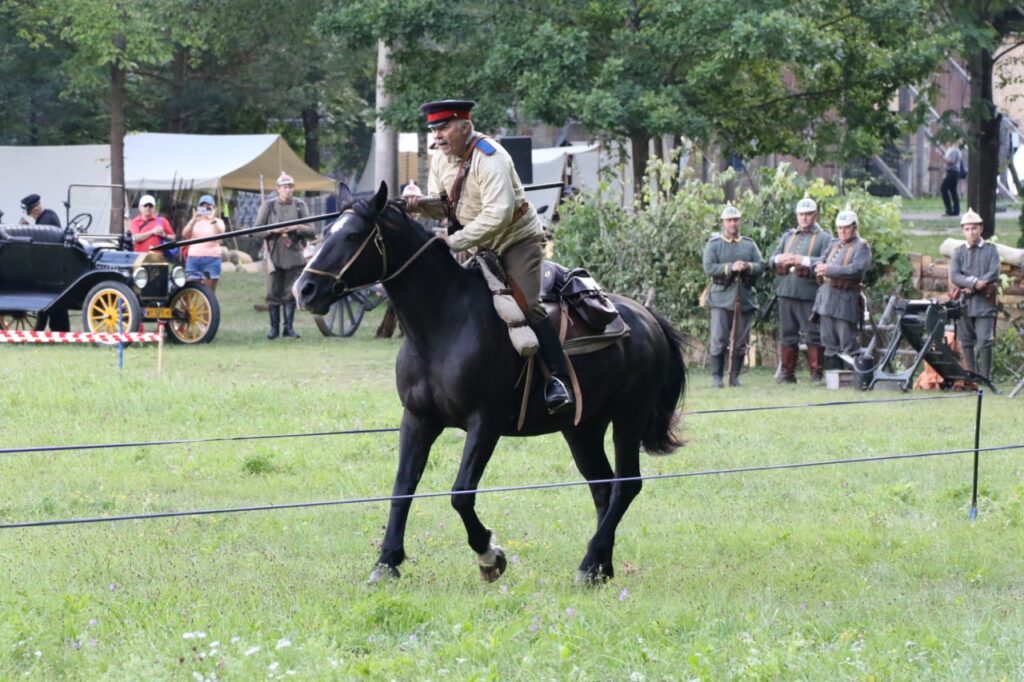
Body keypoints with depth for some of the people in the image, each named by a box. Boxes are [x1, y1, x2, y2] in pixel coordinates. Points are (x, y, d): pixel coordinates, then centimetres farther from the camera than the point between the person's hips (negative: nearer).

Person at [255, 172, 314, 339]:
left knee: (290, 294, 4)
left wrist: (297, 228, -14)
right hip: (274, 256, -1)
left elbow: (312, 232, 3)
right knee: (273, 294, 1)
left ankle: (289, 327, 12)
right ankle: (274, 327, 9)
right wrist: (272, 231, -15)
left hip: (294, 256, 1)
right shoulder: (268, 205, 1)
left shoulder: (299, 205, 4)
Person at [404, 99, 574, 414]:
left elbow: (498, 213, -34)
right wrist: (421, 204, -18)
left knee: (527, 305, -20)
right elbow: (442, 206, 6)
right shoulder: (441, 160, 0)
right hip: (478, 243, 8)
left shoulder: (489, 158, -25)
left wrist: (456, 240, -34)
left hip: (518, 239, -8)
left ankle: (559, 379, -18)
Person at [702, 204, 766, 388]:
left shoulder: (749, 245, 13)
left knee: (741, 342, 4)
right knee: (719, 340, -7)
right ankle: (716, 377, -2)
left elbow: (761, 266, 5)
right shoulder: (713, 244, 3)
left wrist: (748, 267, -16)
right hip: (722, 299, -3)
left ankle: (735, 376, 11)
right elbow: (709, 268, -9)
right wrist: (731, 268, -20)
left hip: (745, 299, 3)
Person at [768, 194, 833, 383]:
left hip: (810, 295, -5)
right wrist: (780, 259, -9)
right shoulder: (787, 237, 20)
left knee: (814, 335, -4)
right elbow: (771, 260, 15)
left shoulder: (824, 238, 4)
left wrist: (804, 261, -20)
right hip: (786, 292, 5)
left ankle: (817, 373, 0)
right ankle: (787, 373, 14)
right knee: (787, 334, 8)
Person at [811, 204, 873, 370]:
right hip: (827, 296, 7)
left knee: (849, 343, -6)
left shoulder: (861, 246, -4)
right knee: (829, 343, 11)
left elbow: (856, 269, -18)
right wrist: (819, 266, -12)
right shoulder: (834, 244, 19)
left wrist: (829, 270, -20)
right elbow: (820, 260, 13)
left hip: (845, 299, -7)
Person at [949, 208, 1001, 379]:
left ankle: (985, 377, -7)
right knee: (966, 343, 4)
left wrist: (972, 288, -12)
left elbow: (993, 274, -5)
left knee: (984, 342, -10)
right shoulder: (959, 252, 12)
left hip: (984, 302, -3)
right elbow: (954, 276, -1)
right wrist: (973, 282, -17)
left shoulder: (991, 250, 7)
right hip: (964, 303, 3)